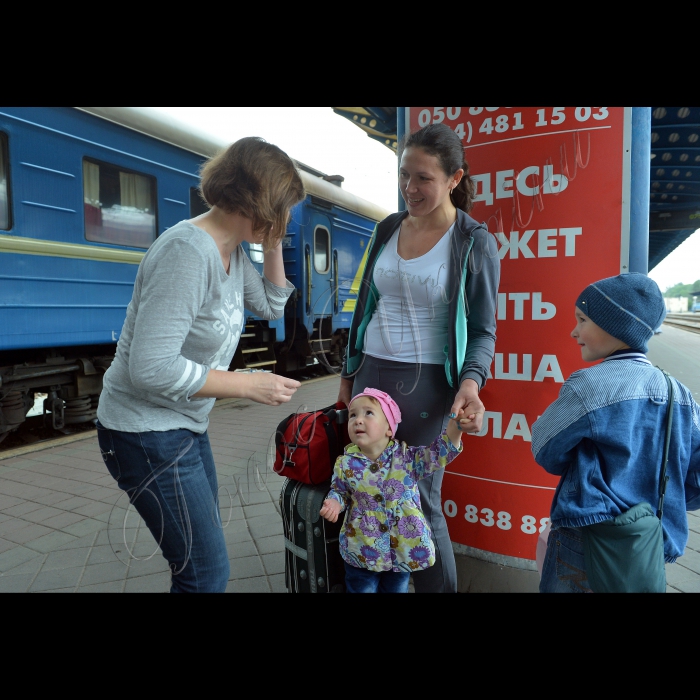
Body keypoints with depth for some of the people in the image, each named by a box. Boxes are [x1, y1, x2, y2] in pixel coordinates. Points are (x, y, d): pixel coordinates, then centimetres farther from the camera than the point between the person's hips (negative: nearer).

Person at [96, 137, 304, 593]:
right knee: (207, 572, 0)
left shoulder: (233, 250, 1)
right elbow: (151, 369, -31)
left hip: (186, 425, 9)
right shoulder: (188, 251, -26)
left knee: (205, 551, 22)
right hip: (148, 433, -9)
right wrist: (249, 385, -23)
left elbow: (272, 307, 14)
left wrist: (273, 243, 1)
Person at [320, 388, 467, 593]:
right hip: (361, 549, 0)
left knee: (397, 589, 22)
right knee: (361, 589, 16)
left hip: (404, 548, 1)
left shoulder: (407, 457, -10)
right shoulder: (346, 464, -8)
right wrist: (335, 502, -17)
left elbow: (437, 454, -13)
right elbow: (339, 490, 5)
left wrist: (454, 428, -29)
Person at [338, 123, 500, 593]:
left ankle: (438, 587, 28)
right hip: (371, 376, 5)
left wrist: (470, 382, -23)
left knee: (422, 504, 4)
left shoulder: (474, 242, -7)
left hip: (426, 384, -5)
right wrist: (348, 373, 15)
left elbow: (482, 330, -4)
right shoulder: (388, 229, 7)